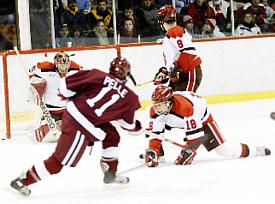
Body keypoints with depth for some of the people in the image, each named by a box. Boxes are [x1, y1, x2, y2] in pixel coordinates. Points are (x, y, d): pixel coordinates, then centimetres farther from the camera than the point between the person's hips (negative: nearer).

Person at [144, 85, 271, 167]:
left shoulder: (184, 107, -45)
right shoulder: (155, 111, -25)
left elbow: (195, 132, -42)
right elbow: (156, 134, -21)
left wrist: (188, 152, -45)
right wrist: (152, 151, -34)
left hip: (201, 119, -7)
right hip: (179, 122, 8)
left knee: (223, 150, -9)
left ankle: (252, 151, 10)